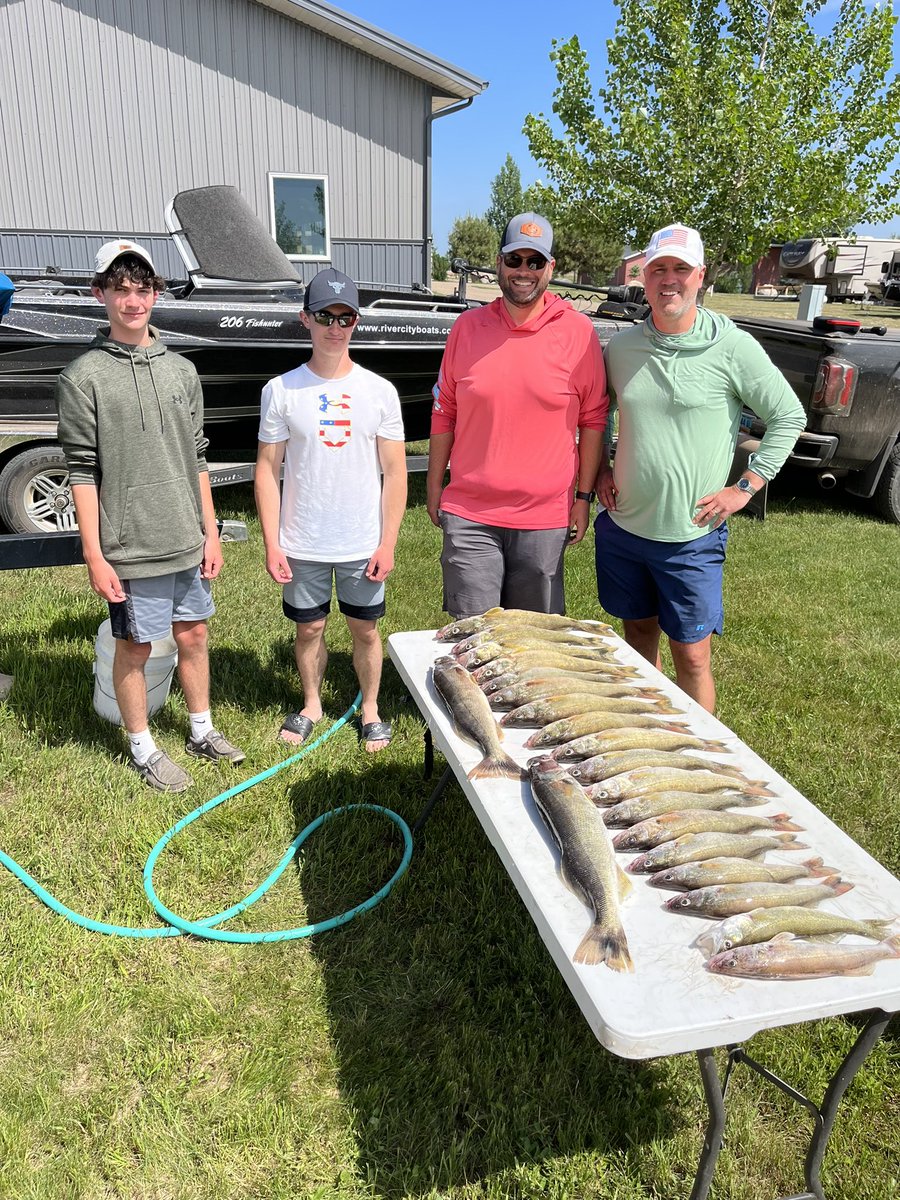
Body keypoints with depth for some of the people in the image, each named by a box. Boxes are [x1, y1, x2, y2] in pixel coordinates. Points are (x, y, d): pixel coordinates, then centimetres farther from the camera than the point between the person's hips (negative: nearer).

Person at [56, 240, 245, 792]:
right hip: (131, 549, -4)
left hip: (188, 542, 5)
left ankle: (202, 730, 35)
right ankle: (144, 749, 26)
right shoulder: (83, 378, -6)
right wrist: (95, 555, -11)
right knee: (135, 648, 8)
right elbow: (82, 472, -8)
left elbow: (197, 458, 11)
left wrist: (210, 531, 8)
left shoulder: (181, 369, 8)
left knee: (194, 636, 16)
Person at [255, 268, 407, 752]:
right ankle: (311, 705, 37)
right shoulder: (281, 390, -3)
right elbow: (267, 469, -1)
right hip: (302, 545, 0)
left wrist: (387, 543, -5)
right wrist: (272, 544, -5)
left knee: (365, 629, 12)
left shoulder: (379, 391, -3)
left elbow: (395, 471, -1)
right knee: (309, 628, 14)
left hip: (363, 544, 0)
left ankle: (369, 708, 33)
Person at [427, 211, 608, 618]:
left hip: (545, 518, -1)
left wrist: (584, 497, 1)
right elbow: (444, 411, 9)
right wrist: (434, 485, 9)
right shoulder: (467, 326, 3)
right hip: (468, 514, 1)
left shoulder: (578, 331, -2)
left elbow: (593, 419, 2)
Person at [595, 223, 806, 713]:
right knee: (639, 634, 18)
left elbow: (788, 416, -2)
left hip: (691, 536, -4)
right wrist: (602, 468, 7)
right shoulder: (621, 346, 2)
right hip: (623, 526, 4)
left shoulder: (732, 347, -10)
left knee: (692, 656, 1)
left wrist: (744, 488, -7)